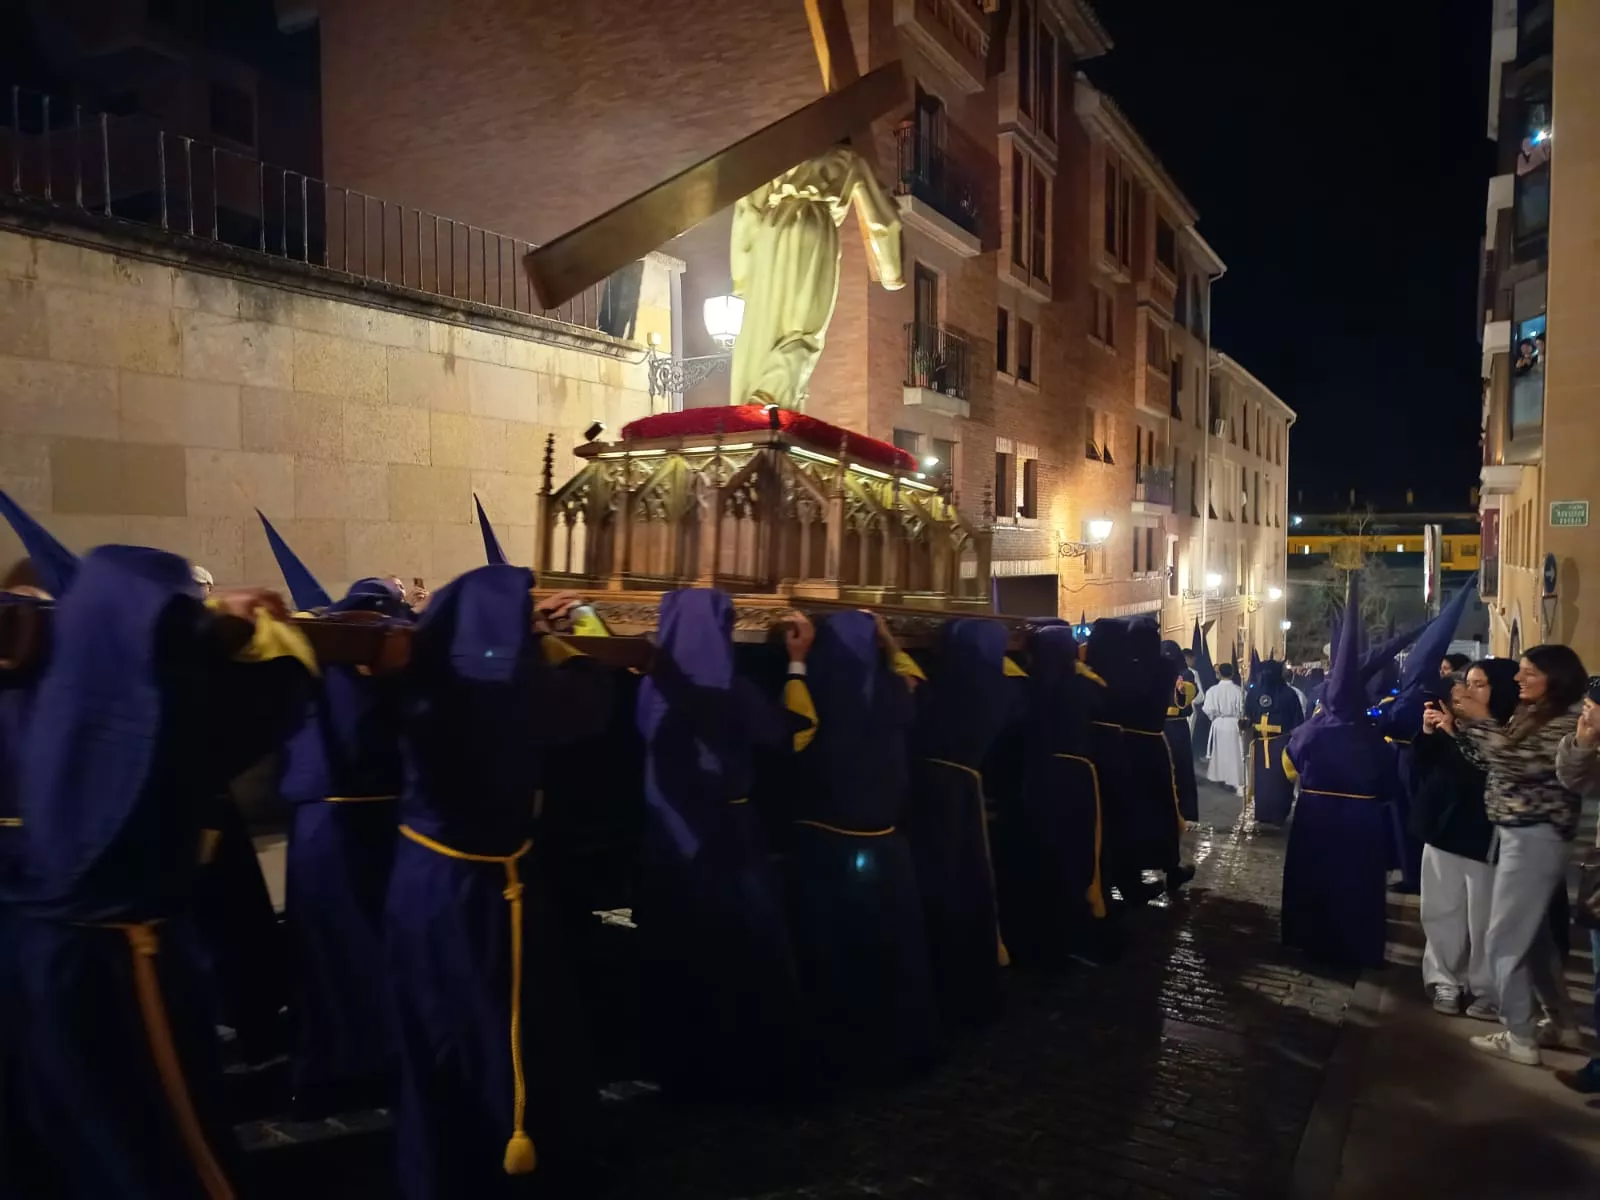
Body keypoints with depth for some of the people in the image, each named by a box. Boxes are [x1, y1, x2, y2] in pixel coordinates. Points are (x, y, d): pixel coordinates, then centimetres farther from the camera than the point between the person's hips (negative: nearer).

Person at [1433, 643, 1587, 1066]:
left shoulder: (1566, 723, -15)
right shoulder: (1527, 716, 11)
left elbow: (1521, 763, -27)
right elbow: (1493, 763, 12)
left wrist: (1482, 721, -21)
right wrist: (1456, 728, 4)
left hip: (1534, 839, -9)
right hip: (1518, 835, 9)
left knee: (1504, 939, -3)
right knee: (1533, 935, 20)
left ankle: (1520, 1037, 7)